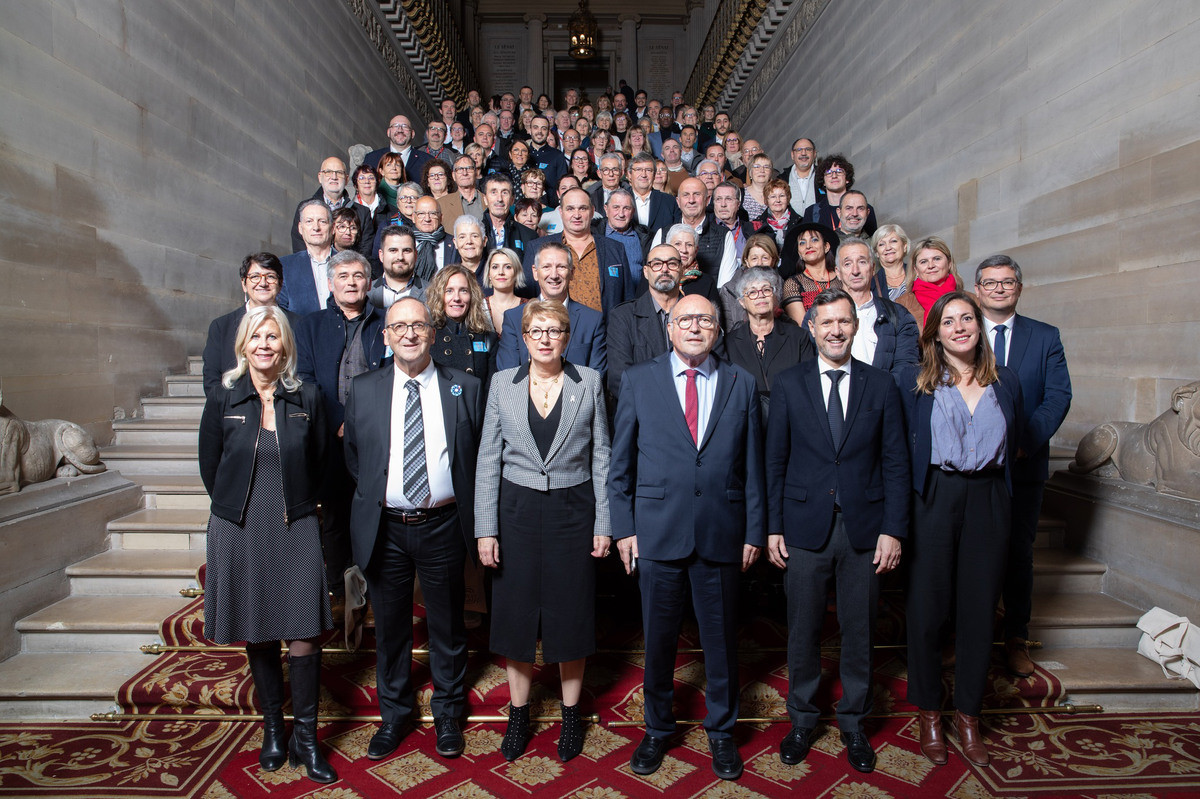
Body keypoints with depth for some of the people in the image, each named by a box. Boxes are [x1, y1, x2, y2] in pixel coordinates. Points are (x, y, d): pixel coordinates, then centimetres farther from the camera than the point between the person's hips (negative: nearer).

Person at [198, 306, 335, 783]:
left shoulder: (307, 398, -1)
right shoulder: (224, 399, -1)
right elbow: (209, 465, 8)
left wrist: (295, 506, 8)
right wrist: (239, 507, 9)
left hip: (296, 529, -1)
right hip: (239, 531, 1)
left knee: (304, 635, -3)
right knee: (258, 635, 11)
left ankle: (305, 738, 12)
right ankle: (273, 729, 28)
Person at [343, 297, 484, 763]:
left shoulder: (466, 388, -1)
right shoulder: (363, 391, 3)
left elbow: (481, 457, 4)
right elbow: (353, 458, 13)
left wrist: (468, 514, 0)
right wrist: (374, 496, 5)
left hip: (443, 528, -1)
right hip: (385, 528, 1)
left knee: (448, 625, 12)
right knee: (390, 626, 14)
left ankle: (447, 714, 33)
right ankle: (393, 715, 35)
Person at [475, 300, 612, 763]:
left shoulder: (589, 382, 0)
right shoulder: (503, 384, 1)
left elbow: (601, 457, 2)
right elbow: (488, 460, 1)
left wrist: (604, 524, -2)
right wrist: (486, 529, -4)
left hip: (572, 511, -1)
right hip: (517, 510, 1)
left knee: (571, 615, 8)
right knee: (515, 614, 8)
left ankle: (571, 714, 28)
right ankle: (518, 714, 28)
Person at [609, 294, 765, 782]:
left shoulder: (740, 384, 6)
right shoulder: (638, 381, 3)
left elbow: (752, 466, 5)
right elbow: (620, 463, 3)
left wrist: (754, 531, 2)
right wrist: (623, 527, -2)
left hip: (721, 531, 1)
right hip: (657, 530, 0)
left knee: (721, 636, 13)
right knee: (658, 638, 12)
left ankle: (721, 730, 34)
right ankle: (657, 729, 34)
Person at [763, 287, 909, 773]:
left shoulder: (882, 386, 3)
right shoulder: (788, 385, 2)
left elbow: (896, 463, 3)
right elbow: (775, 460, 2)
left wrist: (893, 529, -4)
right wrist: (772, 527, -2)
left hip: (863, 529, 1)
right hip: (805, 527, 0)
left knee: (859, 632, 11)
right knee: (802, 630, 10)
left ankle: (854, 724, 31)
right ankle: (802, 720, 30)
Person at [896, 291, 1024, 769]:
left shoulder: (1006, 384, 8)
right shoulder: (913, 381, 0)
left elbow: (1013, 446, 16)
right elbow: (899, 447, -2)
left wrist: (996, 485, 6)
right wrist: (903, 509, -6)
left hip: (988, 502, 3)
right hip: (934, 500, -2)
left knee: (979, 610, 8)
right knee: (927, 608, 3)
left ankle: (968, 715, 25)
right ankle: (929, 715, 22)